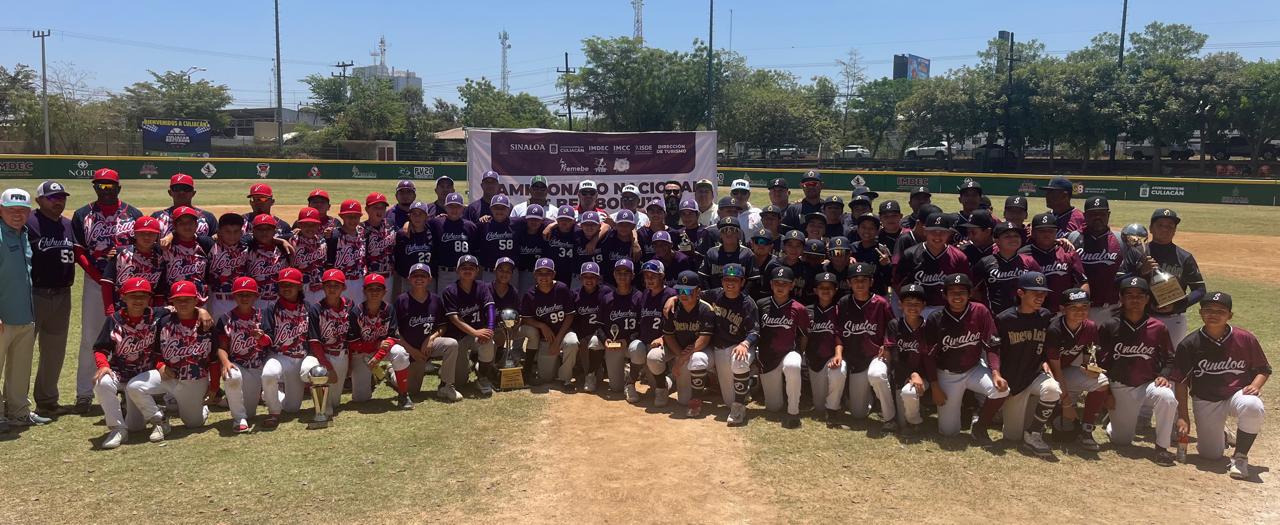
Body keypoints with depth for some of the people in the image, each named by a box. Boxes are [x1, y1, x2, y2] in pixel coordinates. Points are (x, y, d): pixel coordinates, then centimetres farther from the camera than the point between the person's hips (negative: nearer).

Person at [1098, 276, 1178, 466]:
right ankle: (1114, 422, 39)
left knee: (1167, 397, -35)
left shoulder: (1158, 328, -2)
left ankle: (1162, 447, -17)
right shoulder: (1109, 327, -4)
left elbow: (1169, 359, 7)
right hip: (1120, 388, 0)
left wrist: (1164, 376, -12)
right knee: (1121, 440, 1)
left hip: (1149, 384, 0)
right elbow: (1100, 360, -1)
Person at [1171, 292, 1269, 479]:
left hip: (1238, 394, -1)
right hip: (1205, 402, 1)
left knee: (1253, 407, -38)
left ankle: (1240, 457, -15)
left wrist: (1255, 386, -17)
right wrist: (1182, 417, -7)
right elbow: (1181, 383, -3)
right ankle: (1219, 432, 38)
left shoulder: (1245, 339, -7)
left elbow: (1263, 369, 5)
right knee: (1210, 454, -2)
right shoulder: (1189, 344, -8)